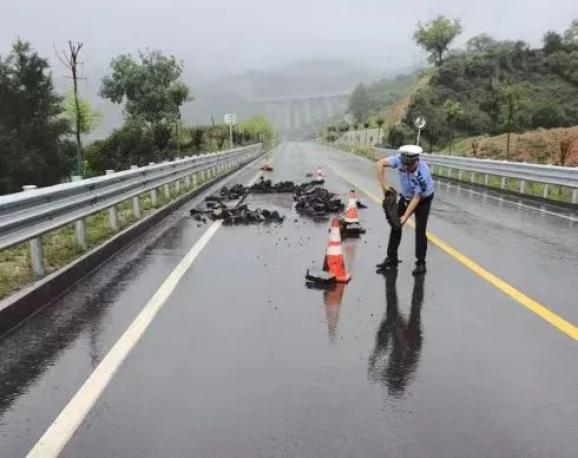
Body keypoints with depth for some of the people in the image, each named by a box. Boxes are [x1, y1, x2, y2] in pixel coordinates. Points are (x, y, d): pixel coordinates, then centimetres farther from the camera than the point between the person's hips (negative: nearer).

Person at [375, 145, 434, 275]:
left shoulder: (423, 174, -37)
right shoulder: (401, 159, -28)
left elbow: (417, 197, -29)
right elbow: (379, 164, -23)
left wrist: (406, 216, -30)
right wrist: (384, 185, -25)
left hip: (423, 199, -5)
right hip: (405, 197, 5)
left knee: (420, 230, -10)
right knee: (395, 225, 4)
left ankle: (420, 263, 1)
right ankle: (391, 258, 14)